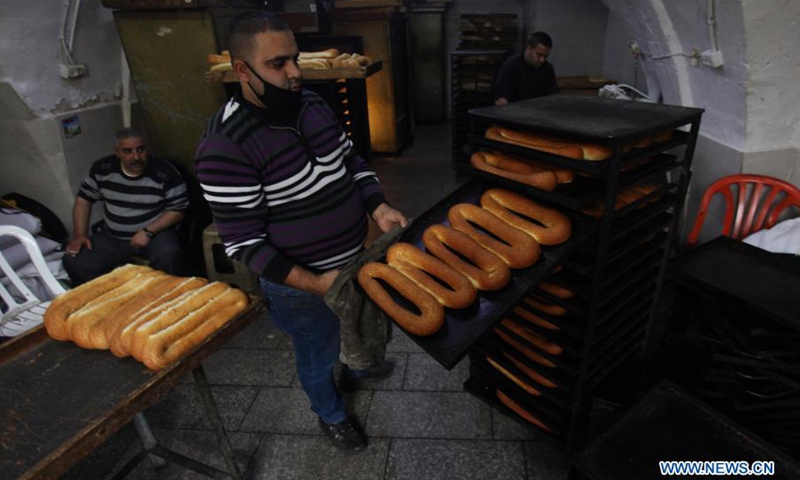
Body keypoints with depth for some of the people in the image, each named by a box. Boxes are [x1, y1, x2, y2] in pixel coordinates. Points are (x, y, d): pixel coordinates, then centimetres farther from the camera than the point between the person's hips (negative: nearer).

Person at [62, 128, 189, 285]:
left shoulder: (165, 172, -14)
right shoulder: (102, 168, -3)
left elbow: (179, 209, -10)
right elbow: (84, 198, 9)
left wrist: (147, 232, -18)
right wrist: (80, 235, -2)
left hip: (156, 233, -4)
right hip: (111, 237, 4)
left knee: (168, 257, -35)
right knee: (73, 262, -14)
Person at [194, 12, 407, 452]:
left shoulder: (311, 105, -5)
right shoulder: (225, 147, -26)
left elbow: (351, 161, 6)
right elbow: (243, 242, -23)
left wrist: (379, 208, -10)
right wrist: (315, 284, -29)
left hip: (354, 259, 7)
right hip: (300, 284, -6)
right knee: (318, 354, 20)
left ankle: (354, 366, 67)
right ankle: (330, 415, 51)